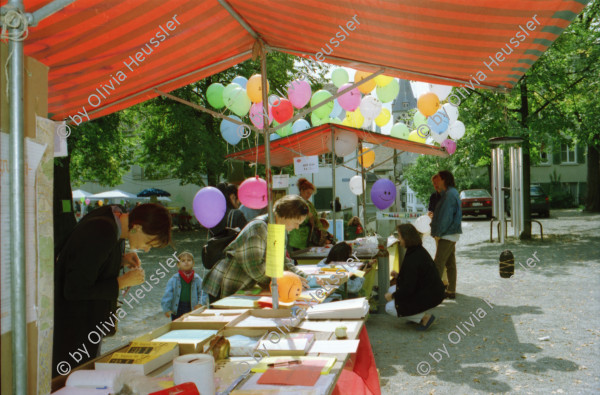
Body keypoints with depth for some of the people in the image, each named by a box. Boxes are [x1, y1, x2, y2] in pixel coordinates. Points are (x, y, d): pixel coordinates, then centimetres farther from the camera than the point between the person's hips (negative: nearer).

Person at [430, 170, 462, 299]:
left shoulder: (449, 194, -16)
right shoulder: (453, 193, 16)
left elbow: (445, 216, -19)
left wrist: (438, 233, -15)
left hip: (447, 235, -10)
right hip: (451, 234, 10)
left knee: (438, 264, -9)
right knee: (450, 263, 12)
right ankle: (451, 291, 17)